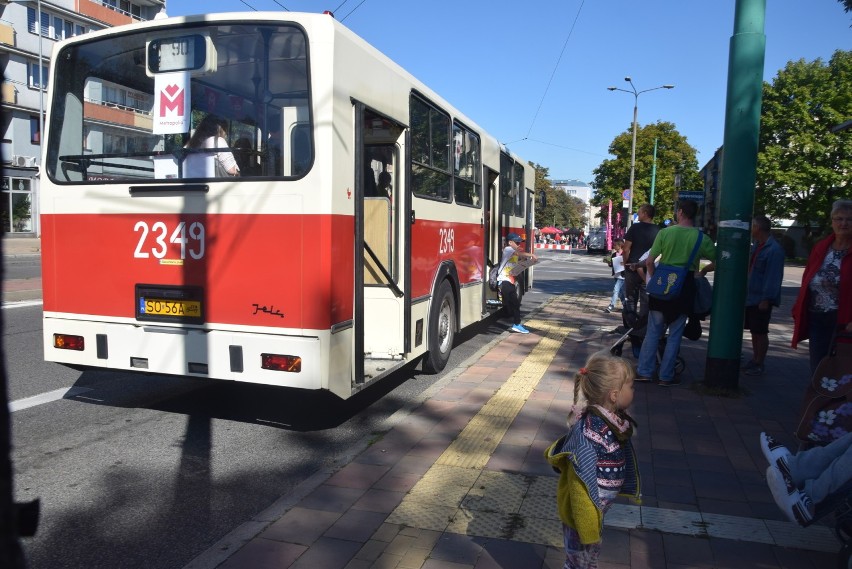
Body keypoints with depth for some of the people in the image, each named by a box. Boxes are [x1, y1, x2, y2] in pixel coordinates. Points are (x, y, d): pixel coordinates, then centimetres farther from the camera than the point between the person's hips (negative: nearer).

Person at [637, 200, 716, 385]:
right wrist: (703, 271, 22)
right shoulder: (702, 238, -4)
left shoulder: (665, 232, -6)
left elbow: (649, 262, -7)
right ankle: (666, 376, 13)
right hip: (685, 287, 0)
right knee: (675, 334, 9)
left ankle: (644, 372, 14)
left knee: (653, 331, 11)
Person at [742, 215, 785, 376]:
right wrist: (745, 293, 15)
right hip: (749, 297, 8)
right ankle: (755, 360, 25)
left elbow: (773, 277, -20)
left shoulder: (774, 250, -17)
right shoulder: (756, 246, 11)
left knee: (760, 332, 2)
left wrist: (766, 299, -22)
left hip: (761, 299, -8)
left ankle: (759, 364, 12)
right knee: (754, 331, 15)